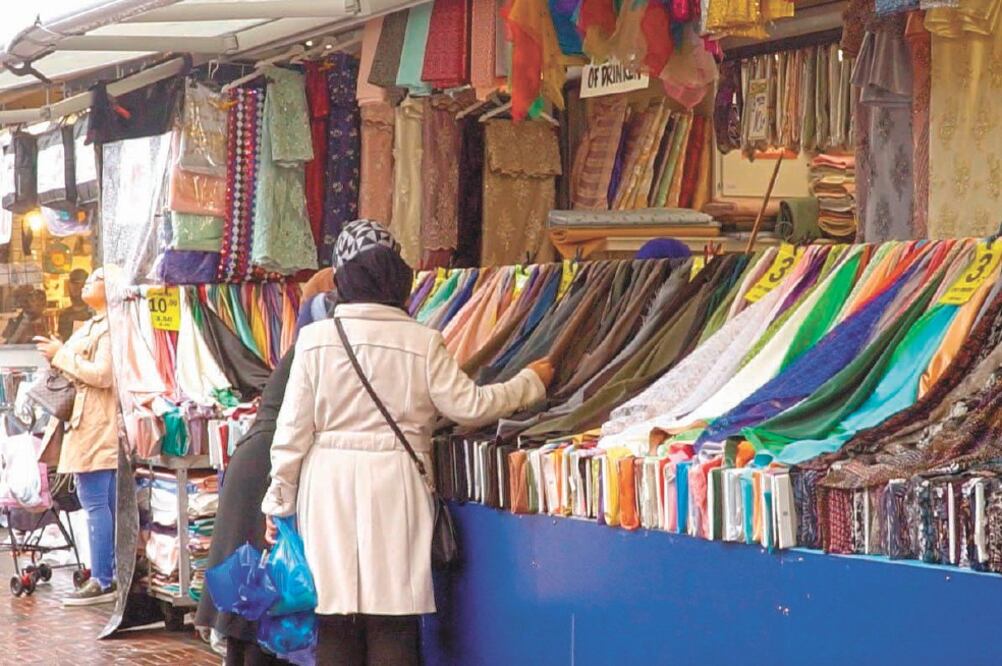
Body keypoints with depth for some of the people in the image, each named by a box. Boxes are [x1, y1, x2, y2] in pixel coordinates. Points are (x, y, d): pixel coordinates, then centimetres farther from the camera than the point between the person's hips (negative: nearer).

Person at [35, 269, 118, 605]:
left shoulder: (111, 328, -12)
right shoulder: (93, 326, 21)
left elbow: (102, 374, -21)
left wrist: (62, 356, -12)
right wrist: (57, 352, 6)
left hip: (97, 428, -11)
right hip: (92, 426, 11)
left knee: (95, 504, -10)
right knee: (109, 504, 11)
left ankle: (102, 581, -8)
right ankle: (115, 575, 15)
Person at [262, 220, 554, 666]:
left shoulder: (316, 339, -3)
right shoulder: (422, 343, -4)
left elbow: (293, 429, -2)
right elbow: (470, 407, 1)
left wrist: (278, 502, 6)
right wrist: (530, 382, 16)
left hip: (329, 486, 1)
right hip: (394, 487, -1)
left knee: (335, 622, 7)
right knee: (392, 623, 6)